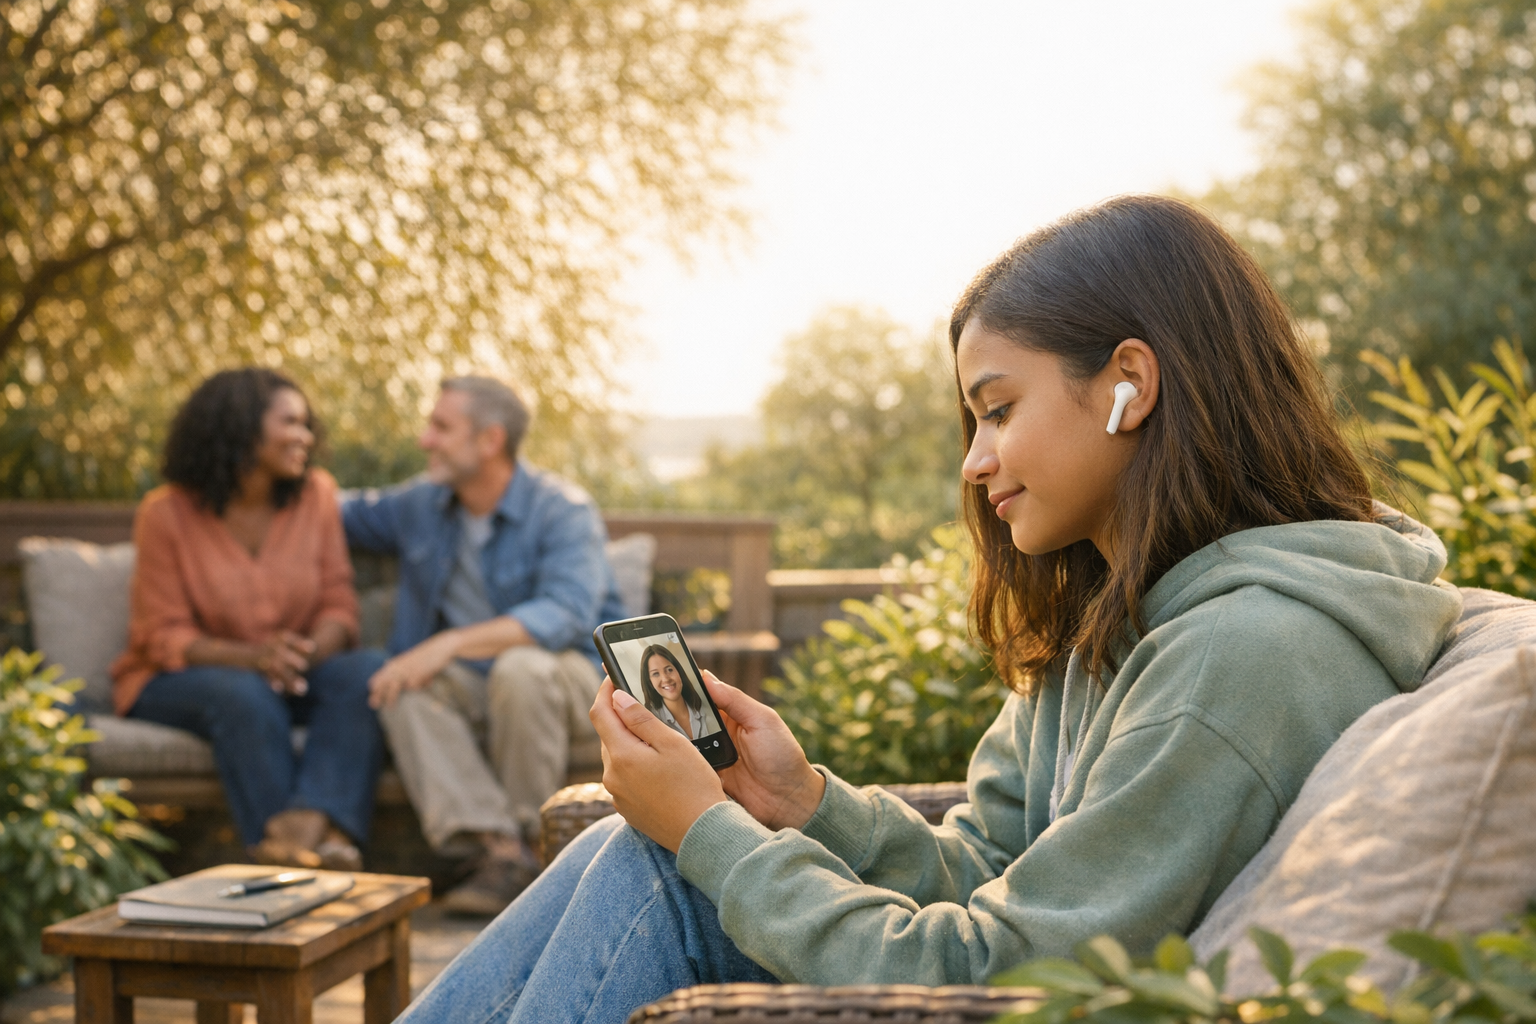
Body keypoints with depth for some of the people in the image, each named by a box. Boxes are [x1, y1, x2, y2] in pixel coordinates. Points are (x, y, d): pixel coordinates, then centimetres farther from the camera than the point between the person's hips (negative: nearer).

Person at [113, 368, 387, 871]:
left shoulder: (315, 494, 0)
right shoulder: (166, 513, -10)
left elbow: (338, 606, -1)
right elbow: (164, 636, -11)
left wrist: (309, 652, -26)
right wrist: (250, 656, -29)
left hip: (288, 676, 4)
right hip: (176, 679, -3)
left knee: (367, 671, -27)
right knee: (245, 696, -37)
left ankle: (306, 824, -46)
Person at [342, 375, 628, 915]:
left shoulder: (563, 511, -14)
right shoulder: (421, 505, 6)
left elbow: (566, 615, -30)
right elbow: (347, 514, 26)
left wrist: (451, 643, -38)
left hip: (569, 676, -5)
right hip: (473, 688, 5)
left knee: (519, 667, -38)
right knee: (405, 689, -27)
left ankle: (528, 839, -21)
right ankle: (499, 848, -36)